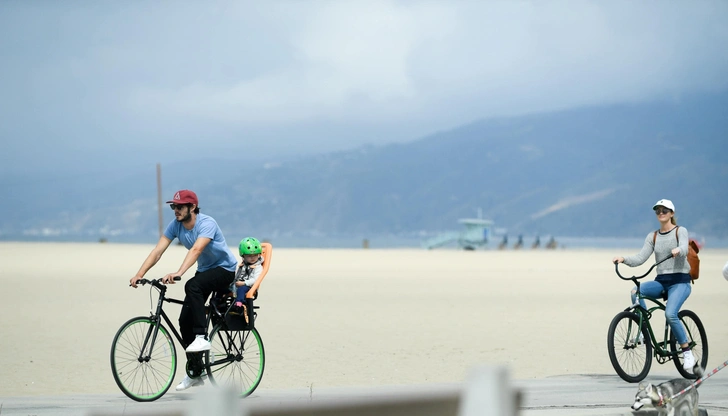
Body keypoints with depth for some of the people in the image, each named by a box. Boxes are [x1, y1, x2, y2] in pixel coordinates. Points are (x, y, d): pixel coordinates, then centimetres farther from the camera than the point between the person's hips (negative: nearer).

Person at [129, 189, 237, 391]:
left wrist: (178, 273, -55)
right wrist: (139, 275, -25)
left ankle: (201, 338, -28)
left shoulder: (206, 223, -27)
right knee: (185, 320, -2)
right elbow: (157, 251, -13)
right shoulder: (175, 225, -8)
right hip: (205, 270, 7)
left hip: (225, 269, -7)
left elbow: (196, 250, -42)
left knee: (192, 286, -36)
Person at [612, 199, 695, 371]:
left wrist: (678, 250, -45)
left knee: (670, 314, -27)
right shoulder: (652, 236, 12)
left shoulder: (680, 231, 0)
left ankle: (687, 352, -11)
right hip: (661, 281, 4)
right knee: (636, 291, -26)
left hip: (680, 281, -4)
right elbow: (640, 258, 2)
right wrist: (624, 259, -17)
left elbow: (684, 248, -21)